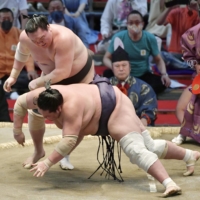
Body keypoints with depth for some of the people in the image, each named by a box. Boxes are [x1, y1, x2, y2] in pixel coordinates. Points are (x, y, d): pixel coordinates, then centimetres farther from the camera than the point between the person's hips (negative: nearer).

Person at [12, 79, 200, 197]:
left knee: (136, 149, -27)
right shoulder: (41, 97, -19)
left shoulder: (71, 106, -42)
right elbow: (20, 103, 0)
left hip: (113, 107, -9)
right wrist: (17, 131, 3)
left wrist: (47, 163, -48)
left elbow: (69, 141, -46)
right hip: (97, 109, 9)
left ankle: (169, 184, -39)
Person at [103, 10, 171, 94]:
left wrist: (164, 74, -18)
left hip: (144, 76, 1)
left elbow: (158, 60, 3)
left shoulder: (150, 38, -8)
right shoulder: (118, 37, -12)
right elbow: (106, 58, -6)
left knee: (162, 83, -28)